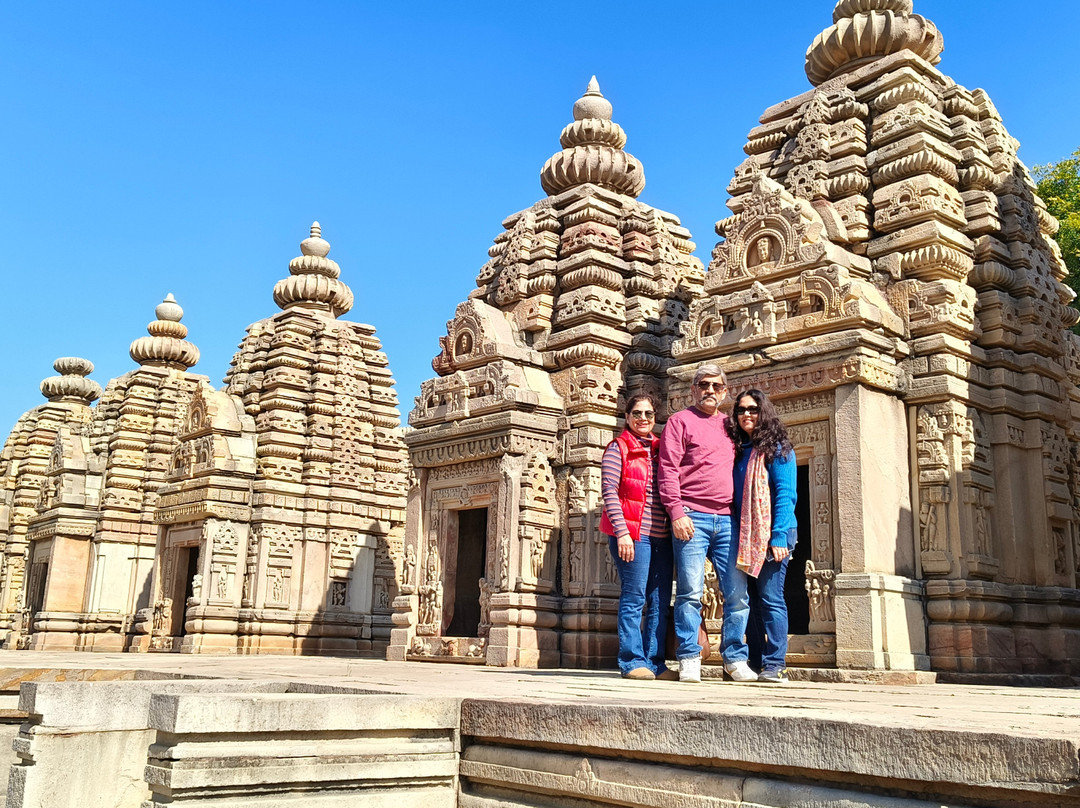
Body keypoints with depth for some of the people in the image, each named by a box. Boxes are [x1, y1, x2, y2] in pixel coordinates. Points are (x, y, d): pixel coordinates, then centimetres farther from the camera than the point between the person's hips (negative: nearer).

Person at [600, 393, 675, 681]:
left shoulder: (661, 449, 17)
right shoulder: (618, 448, 2)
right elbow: (609, 492, -6)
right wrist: (622, 532, -14)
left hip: (661, 535, 6)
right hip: (632, 533, -5)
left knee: (660, 601, 6)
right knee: (634, 597, -5)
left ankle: (654, 661, 13)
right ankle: (632, 661, 2)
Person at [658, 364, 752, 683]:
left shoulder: (729, 425, 20)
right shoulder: (680, 421, 5)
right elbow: (668, 469, -4)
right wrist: (677, 512, -14)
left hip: (727, 520, 5)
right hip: (691, 518, -5)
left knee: (737, 592, 2)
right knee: (690, 593, -6)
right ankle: (689, 660, 2)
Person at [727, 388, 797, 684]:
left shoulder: (777, 449, -2)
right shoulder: (738, 450, 16)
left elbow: (785, 495, -9)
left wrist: (779, 537, -18)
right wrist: (733, 535, 8)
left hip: (771, 535, -6)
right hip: (744, 537, 7)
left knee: (771, 599, -5)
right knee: (744, 600, 6)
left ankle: (774, 665, -1)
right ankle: (751, 662, 12)